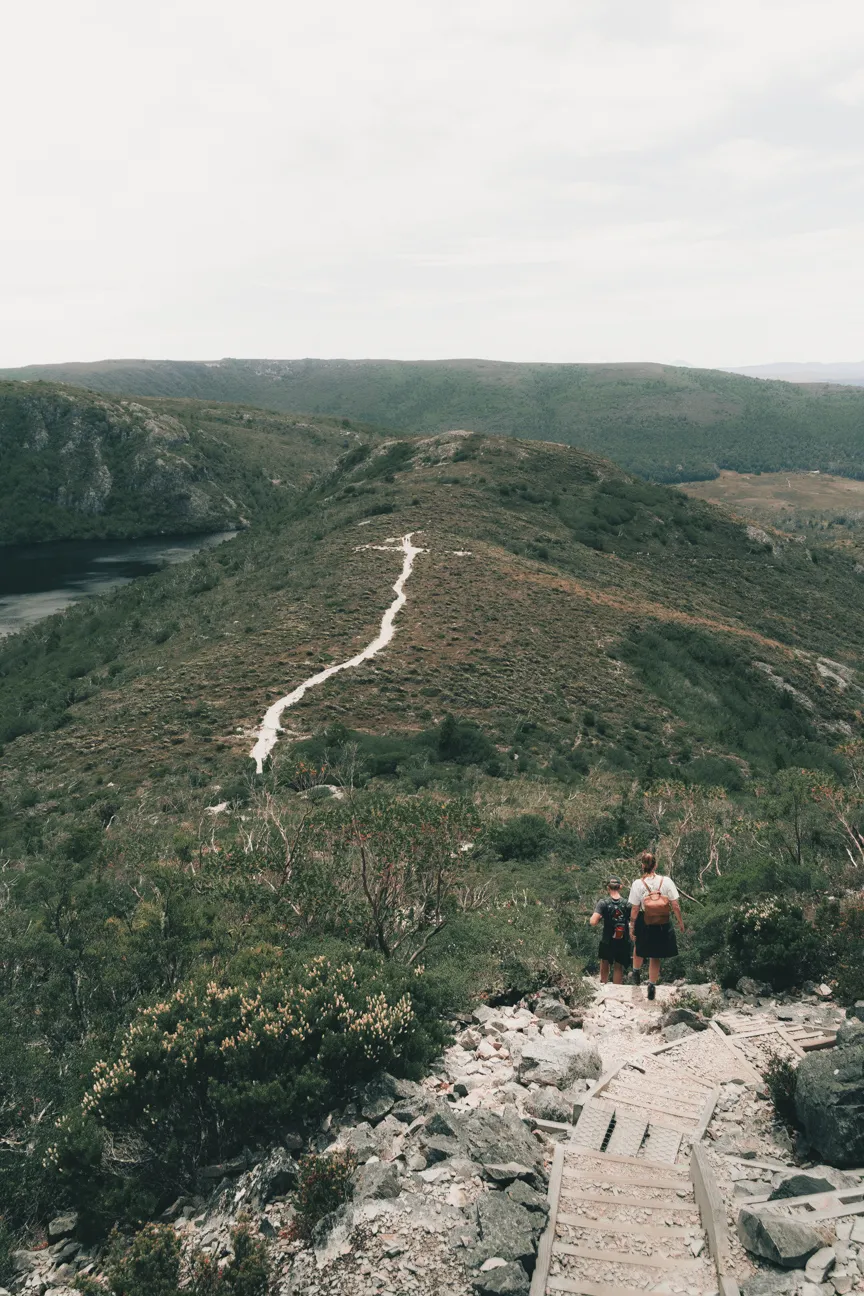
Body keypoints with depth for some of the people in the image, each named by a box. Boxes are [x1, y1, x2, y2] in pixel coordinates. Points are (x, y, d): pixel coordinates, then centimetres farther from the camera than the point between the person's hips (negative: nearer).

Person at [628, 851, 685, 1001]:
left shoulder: (638, 884, -16)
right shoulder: (666, 881, -13)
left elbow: (634, 910, -12)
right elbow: (675, 906, -10)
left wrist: (632, 927, 0)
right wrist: (680, 921, 7)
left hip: (644, 923, -1)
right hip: (663, 924, 1)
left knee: (639, 949, 28)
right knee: (655, 957, 17)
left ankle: (636, 972, 48)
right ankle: (652, 985, 22)